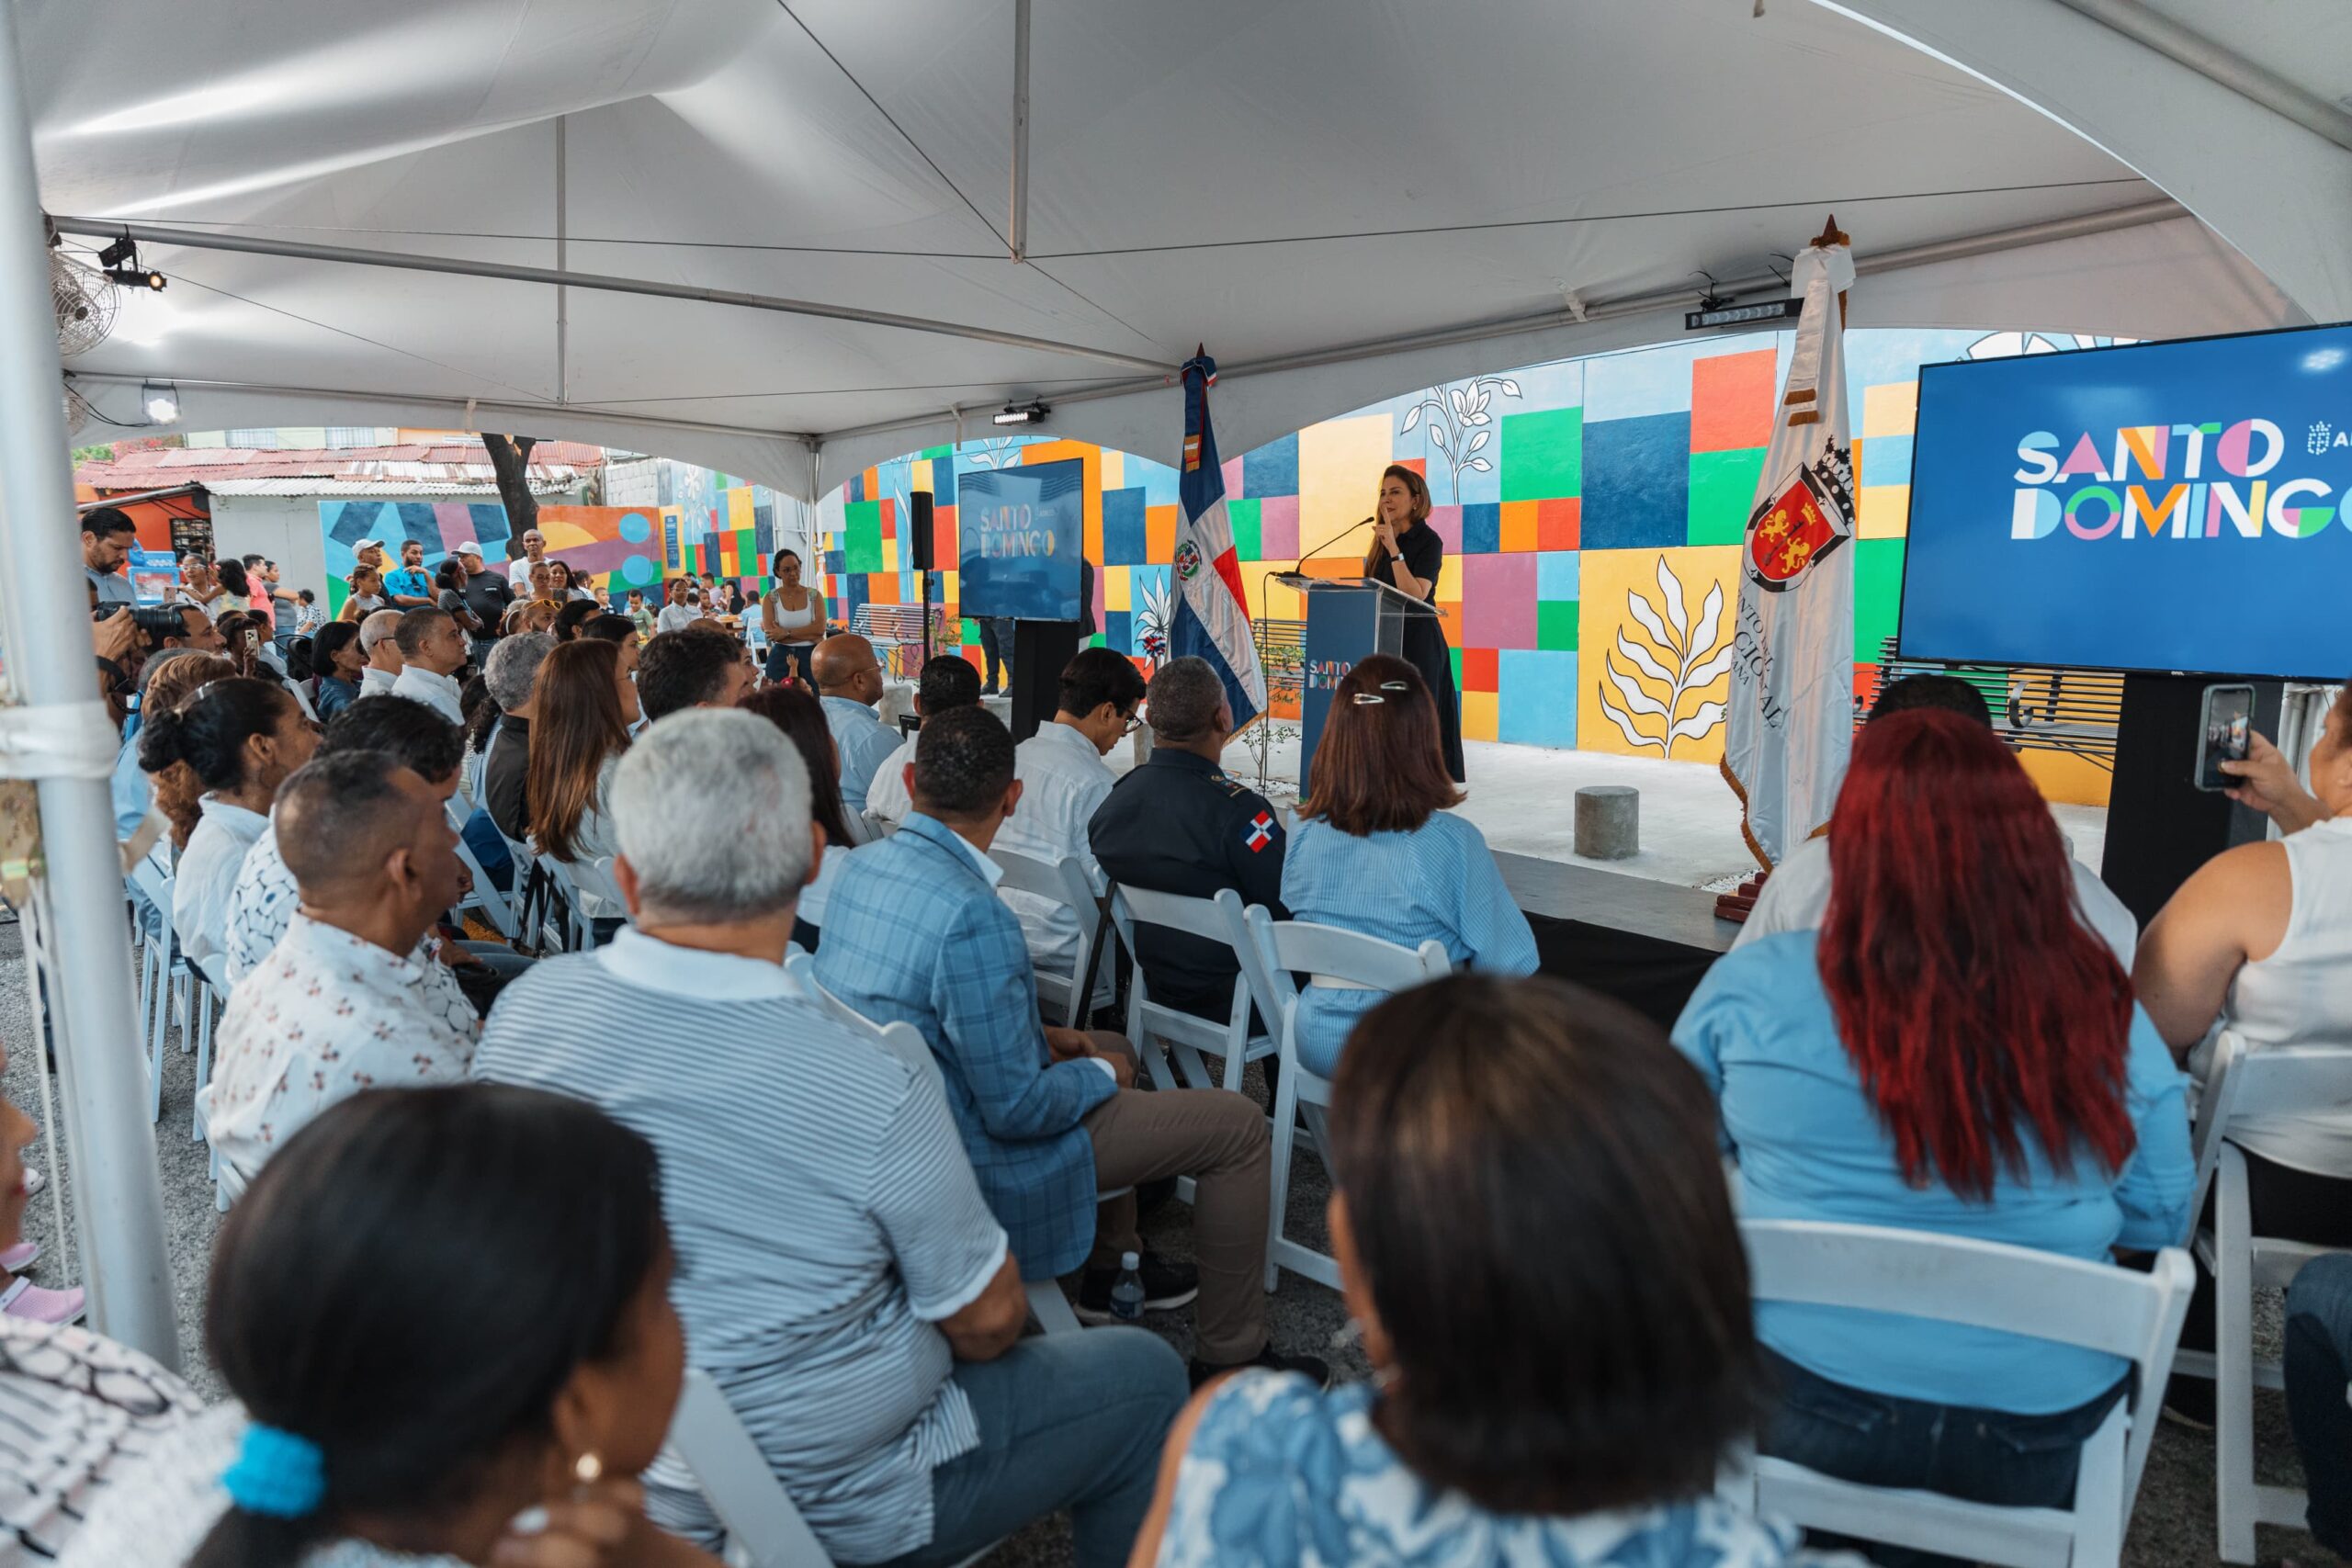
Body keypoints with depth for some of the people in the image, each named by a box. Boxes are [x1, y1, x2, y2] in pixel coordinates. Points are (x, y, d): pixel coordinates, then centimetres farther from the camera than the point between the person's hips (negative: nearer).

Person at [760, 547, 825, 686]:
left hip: (811, 656, 1)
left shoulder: (814, 595, 5)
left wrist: (787, 633, -14)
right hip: (781, 658, -1)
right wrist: (810, 634, -12)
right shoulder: (771, 598, 2)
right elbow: (771, 634, -11)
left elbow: (820, 628, -9)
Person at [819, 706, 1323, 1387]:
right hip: (975, 1161, -9)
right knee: (1238, 1126, -2)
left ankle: (1109, 1269, 41)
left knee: (1113, 1048, 30)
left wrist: (1038, 1037, 10)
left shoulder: (864, 864, -4)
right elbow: (1018, 1109, -26)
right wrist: (1099, 1075, -7)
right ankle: (1229, 1355, 14)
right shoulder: (973, 916, -32)